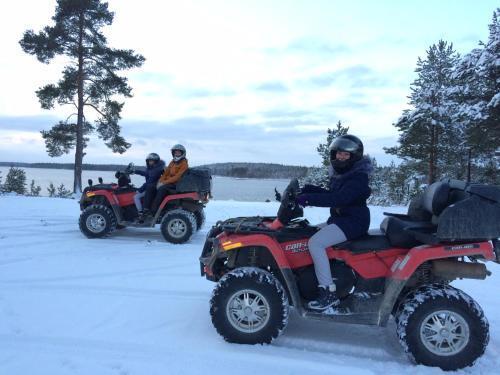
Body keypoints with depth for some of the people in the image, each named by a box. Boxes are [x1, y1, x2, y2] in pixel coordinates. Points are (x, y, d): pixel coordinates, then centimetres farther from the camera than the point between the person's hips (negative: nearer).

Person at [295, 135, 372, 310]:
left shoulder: (358, 177, -17)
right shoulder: (340, 174, 14)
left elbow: (338, 198, -30)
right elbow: (331, 194, 21)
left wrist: (308, 198, -35)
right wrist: (309, 189, 6)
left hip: (353, 221, -10)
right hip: (339, 218, 11)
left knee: (315, 243, -25)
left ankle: (329, 293, -21)